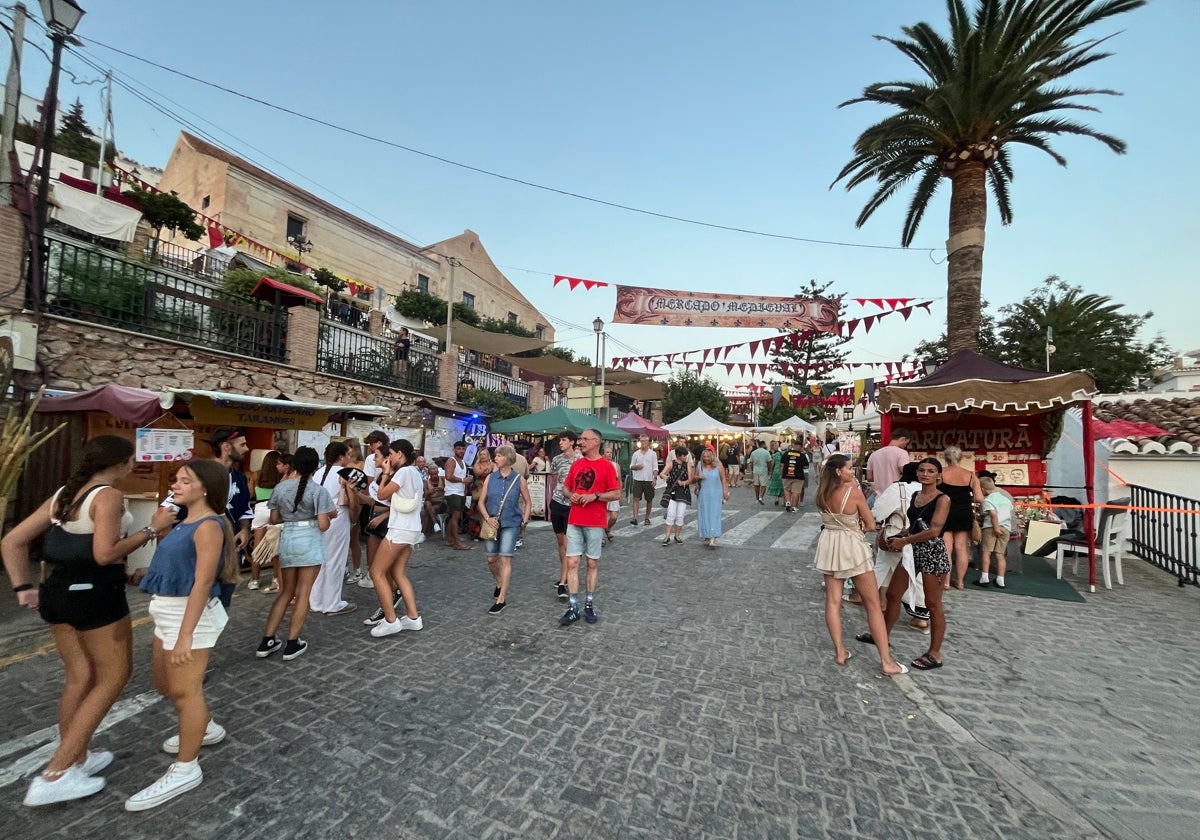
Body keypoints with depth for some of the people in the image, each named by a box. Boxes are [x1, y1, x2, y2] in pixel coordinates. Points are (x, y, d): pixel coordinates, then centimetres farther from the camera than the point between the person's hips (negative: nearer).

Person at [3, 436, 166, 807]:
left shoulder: (63, 494, 8)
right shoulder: (108, 495, -17)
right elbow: (105, 554, -23)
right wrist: (152, 529, -15)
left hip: (59, 590, 9)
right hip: (95, 593, -9)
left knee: (79, 677, 21)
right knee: (114, 676, 8)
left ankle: (76, 758, 33)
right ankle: (55, 774, 10)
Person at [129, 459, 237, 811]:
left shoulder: (209, 526, -20)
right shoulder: (185, 522, 10)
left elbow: (203, 582, -24)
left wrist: (185, 634, -24)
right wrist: (158, 527, 14)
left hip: (189, 613, -10)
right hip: (168, 612, 11)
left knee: (184, 691, 2)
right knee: (164, 683, 24)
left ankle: (185, 769, 18)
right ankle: (206, 728, 45)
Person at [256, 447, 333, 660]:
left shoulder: (280, 487, 3)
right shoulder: (319, 490, -11)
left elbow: (274, 519, 10)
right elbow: (323, 525, -13)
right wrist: (328, 517, 7)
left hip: (287, 539, 5)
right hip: (309, 542, -5)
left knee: (285, 592, 19)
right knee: (303, 594, 5)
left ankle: (266, 642, 21)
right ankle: (292, 644, 12)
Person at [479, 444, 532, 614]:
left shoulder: (519, 479, -4)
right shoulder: (490, 478, 2)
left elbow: (528, 502, 6)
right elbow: (481, 501, 5)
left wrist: (524, 521, -1)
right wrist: (488, 518, -9)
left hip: (511, 524, -3)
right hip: (492, 524, 3)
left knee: (505, 559, -6)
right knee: (491, 559, 11)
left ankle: (501, 599, 3)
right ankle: (499, 584, 40)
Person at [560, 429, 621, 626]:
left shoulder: (606, 465, -6)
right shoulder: (576, 464, 9)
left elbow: (616, 494, -7)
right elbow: (567, 488, 17)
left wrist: (595, 496, -19)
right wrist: (571, 495, -5)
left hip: (595, 522, -4)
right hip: (574, 521, 4)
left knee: (593, 563, 9)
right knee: (572, 562, 2)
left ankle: (589, 604, 23)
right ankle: (573, 608, 10)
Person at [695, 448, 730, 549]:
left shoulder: (718, 465, -3)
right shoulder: (700, 466, 3)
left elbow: (723, 479, 2)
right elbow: (695, 477, 13)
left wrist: (725, 492, -1)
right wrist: (699, 477, -9)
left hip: (715, 494, -2)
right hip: (703, 494, 3)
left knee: (714, 515, -7)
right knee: (704, 515, 6)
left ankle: (713, 539, -12)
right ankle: (707, 536, 20)